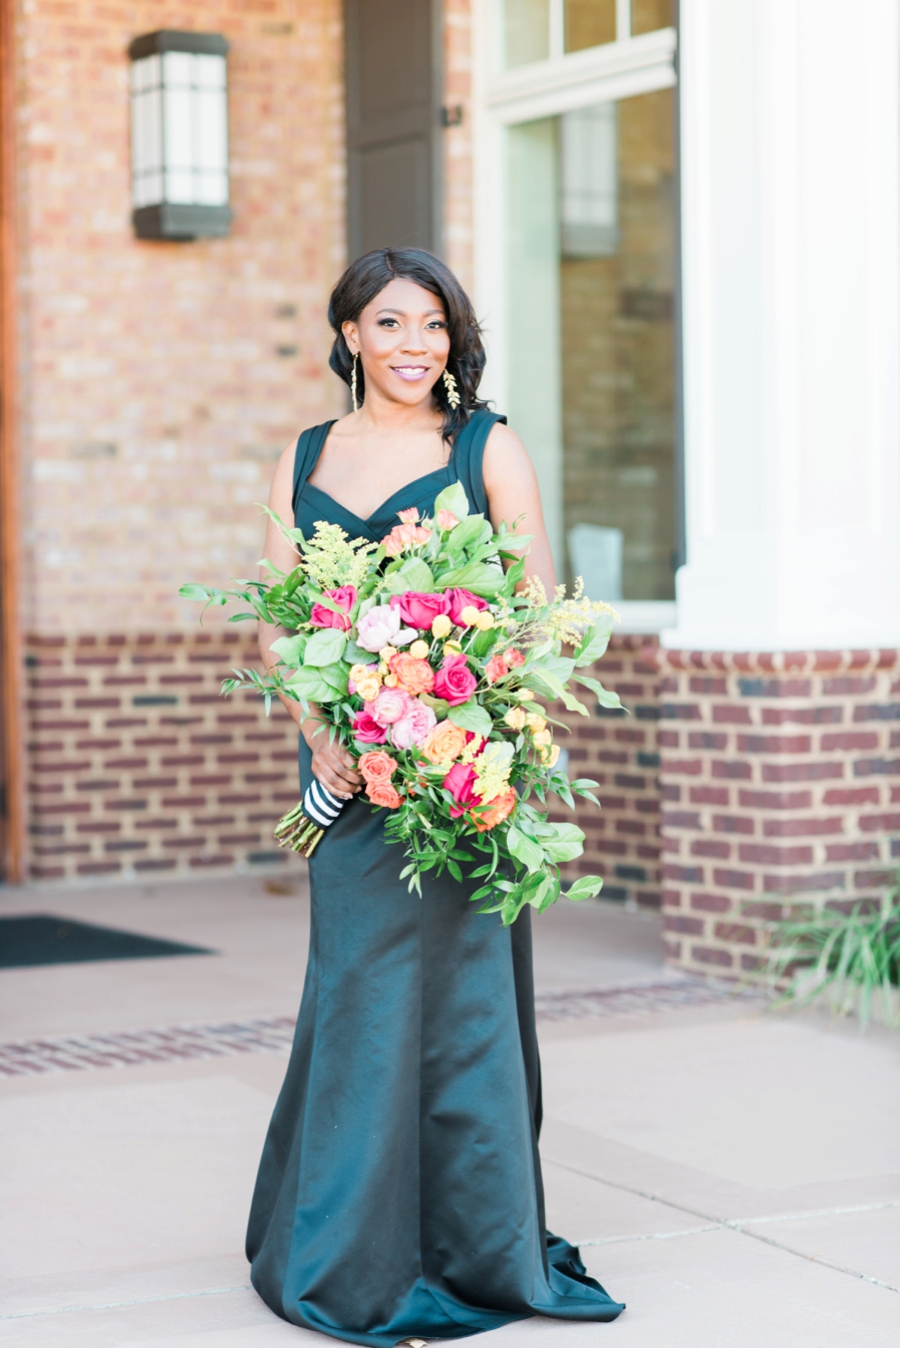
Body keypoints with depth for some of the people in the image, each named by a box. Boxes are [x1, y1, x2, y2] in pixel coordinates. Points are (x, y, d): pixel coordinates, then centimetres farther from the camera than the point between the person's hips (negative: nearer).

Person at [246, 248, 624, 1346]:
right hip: (346, 759, 3)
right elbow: (275, 617, 8)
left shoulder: (487, 448, 4)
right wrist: (317, 732, -9)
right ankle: (358, 1253, 14)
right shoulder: (304, 459, 13)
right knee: (361, 985, 3)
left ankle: (473, 1246, 10)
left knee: (456, 983, -2)